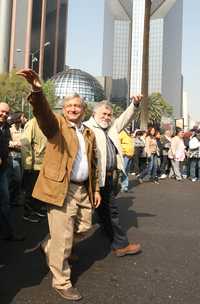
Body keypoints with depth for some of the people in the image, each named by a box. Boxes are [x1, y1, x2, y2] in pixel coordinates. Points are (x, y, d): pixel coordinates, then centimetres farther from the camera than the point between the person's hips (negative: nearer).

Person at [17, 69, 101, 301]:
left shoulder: (88, 133, 15)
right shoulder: (57, 124, -2)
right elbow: (43, 112, -25)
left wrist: (95, 189, 15)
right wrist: (37, 91, -45)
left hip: (83, 189, 7)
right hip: (62, 188, -6)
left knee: (83, 228, 16)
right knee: (63, 238, 0)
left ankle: (49, 246, 40)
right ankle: (62, 283, 20)